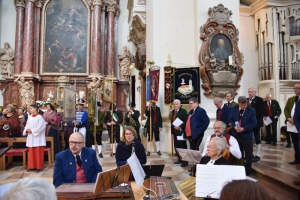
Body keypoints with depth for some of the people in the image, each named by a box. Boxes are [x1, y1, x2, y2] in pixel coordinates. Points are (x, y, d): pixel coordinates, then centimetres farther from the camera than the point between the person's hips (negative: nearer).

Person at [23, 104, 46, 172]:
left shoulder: (39, 117, -9)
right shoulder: (29, 117, 11)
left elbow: (41, 126, -16)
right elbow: (27, 126, 14)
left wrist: (32, 131, -16)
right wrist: (27, 130, -7)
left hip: (38, 138, -7)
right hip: (31, 138, 7)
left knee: (38, 152, -2)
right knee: (31, 152, 10)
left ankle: (39, 166, 6)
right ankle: (32, 166, 20)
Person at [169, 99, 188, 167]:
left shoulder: (183, 111, -9)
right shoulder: (173, 111, 14)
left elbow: (186, 121, -15)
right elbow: (171, 119, 11)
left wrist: (180, 127, -21)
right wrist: (170, 112, 0)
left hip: (181, 131, -8)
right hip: (175, 131, 8)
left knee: (183, 146, -2)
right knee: (176, 146, 11)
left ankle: (185, 161, 7)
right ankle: (179, 159, 23)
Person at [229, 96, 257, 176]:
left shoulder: (251, 110, -8)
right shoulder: (233, 109, 1)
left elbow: (254, 123, -11)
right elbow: (230, 120, 4)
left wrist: (244, 128, -22)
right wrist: (234, 126, -16)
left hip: (247, 135, -3)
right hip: (236, 135, 3)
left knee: (248, 154, 8)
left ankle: (247, 170, 23)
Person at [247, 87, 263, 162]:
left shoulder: (259, 99, -6)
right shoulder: (246, 100, 13)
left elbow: (260, 111, -16)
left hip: (256, 122, -6)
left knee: (257, 139, 2)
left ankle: (257, 155, 9)